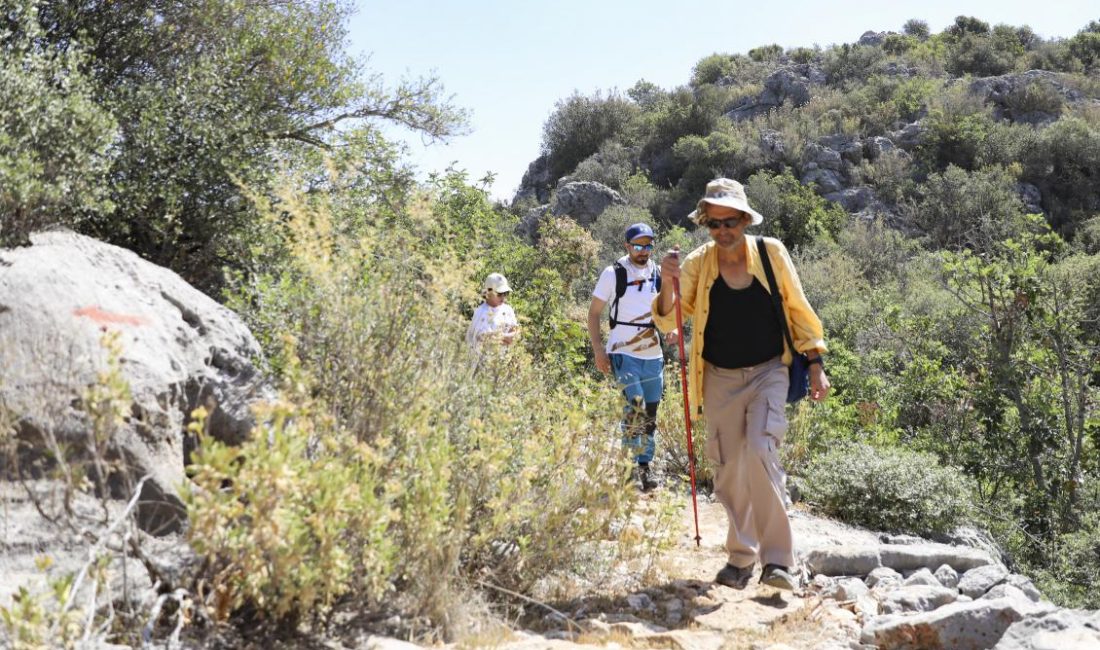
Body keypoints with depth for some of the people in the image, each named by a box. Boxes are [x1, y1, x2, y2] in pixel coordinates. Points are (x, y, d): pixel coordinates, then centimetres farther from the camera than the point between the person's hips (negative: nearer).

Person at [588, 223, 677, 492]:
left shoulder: (660, 274, 8)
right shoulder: (613, 273, -4)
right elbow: (594, 312, 0)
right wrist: (598, 350, -8)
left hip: (653, 355, 5)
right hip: (623, 353, -5)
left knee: (650, 413, 10)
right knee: (635, 406, -18)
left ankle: (645, 465, 23)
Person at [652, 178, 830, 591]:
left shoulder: (771, 253, -5)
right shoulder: (697, 263, -4)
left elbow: (797, 310, 4)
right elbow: (668, 322, -8)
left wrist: (816, 365, 1)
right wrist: (667, 285, -26)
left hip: (768, 373, -2)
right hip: (721, 379, 2)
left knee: (760, 453, -21)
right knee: (729, 469, 6)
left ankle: (777, 560, -12)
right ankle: (741, 556, 23)